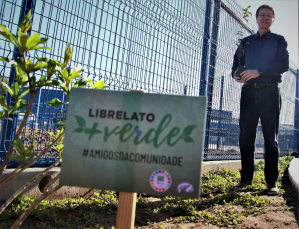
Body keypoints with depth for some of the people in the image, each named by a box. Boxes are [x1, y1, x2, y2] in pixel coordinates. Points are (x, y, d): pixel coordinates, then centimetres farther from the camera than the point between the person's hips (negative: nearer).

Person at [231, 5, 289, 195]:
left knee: (271, 138, -3)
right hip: (249, 92, 2)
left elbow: (284, 64, -3)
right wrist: (236, 74, -7)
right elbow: (237, 62, 17)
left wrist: (258, 72, -16)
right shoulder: (246, 41, 20)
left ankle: (272, 182, 3)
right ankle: (246, 177, 10)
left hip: (270, 93, -2)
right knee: (246, 136, 0)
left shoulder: (279, 40, 11)